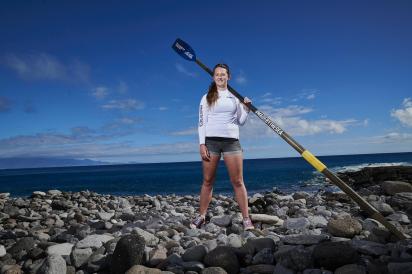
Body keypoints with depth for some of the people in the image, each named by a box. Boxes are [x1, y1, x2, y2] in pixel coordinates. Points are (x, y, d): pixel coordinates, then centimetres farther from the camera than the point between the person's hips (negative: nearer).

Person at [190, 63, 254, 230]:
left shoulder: (235, 97, 14)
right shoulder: (207, 97, 9)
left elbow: (241, 121, 16)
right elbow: (201, 122, 3)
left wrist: (246, 109, -2)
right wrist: (202, 144, -6)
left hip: (231, 141, 1)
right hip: (211, 141, -1)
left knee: (238, 181, -2)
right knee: (208, 181, 4)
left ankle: (246, 219, 3)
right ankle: (201, 216, 15)